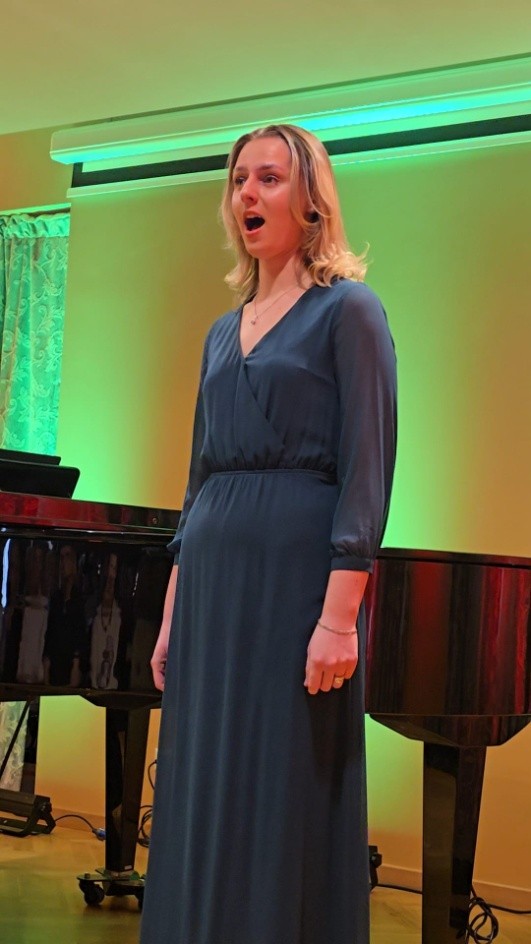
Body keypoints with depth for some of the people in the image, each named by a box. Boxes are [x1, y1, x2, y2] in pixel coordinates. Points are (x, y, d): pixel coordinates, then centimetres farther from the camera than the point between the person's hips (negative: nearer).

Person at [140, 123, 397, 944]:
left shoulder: (347, 310, -3)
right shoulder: (224, 332, 17)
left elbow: (367, 473, -10)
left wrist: (340, 616, -18)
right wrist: (173, 614, 13)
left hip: (300, 570, -7)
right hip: (213, 576, 7)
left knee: (284, 801, -3)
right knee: (203, 804, 8)